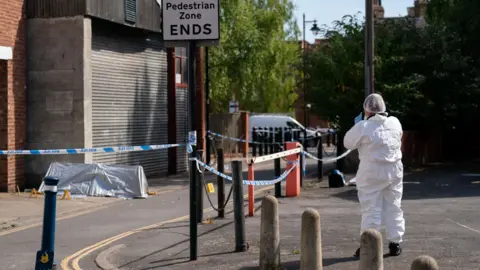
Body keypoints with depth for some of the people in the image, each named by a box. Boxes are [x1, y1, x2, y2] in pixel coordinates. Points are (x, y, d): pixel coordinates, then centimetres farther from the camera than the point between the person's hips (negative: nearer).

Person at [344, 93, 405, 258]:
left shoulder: (363, 126, -13)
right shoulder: (395, 123, 1)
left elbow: (348, 143, -3)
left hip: (372, 171, -4)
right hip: (394, 170, 4)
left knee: (371, 209, 1)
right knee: (394, 207, 12)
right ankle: (395, 243, 16)